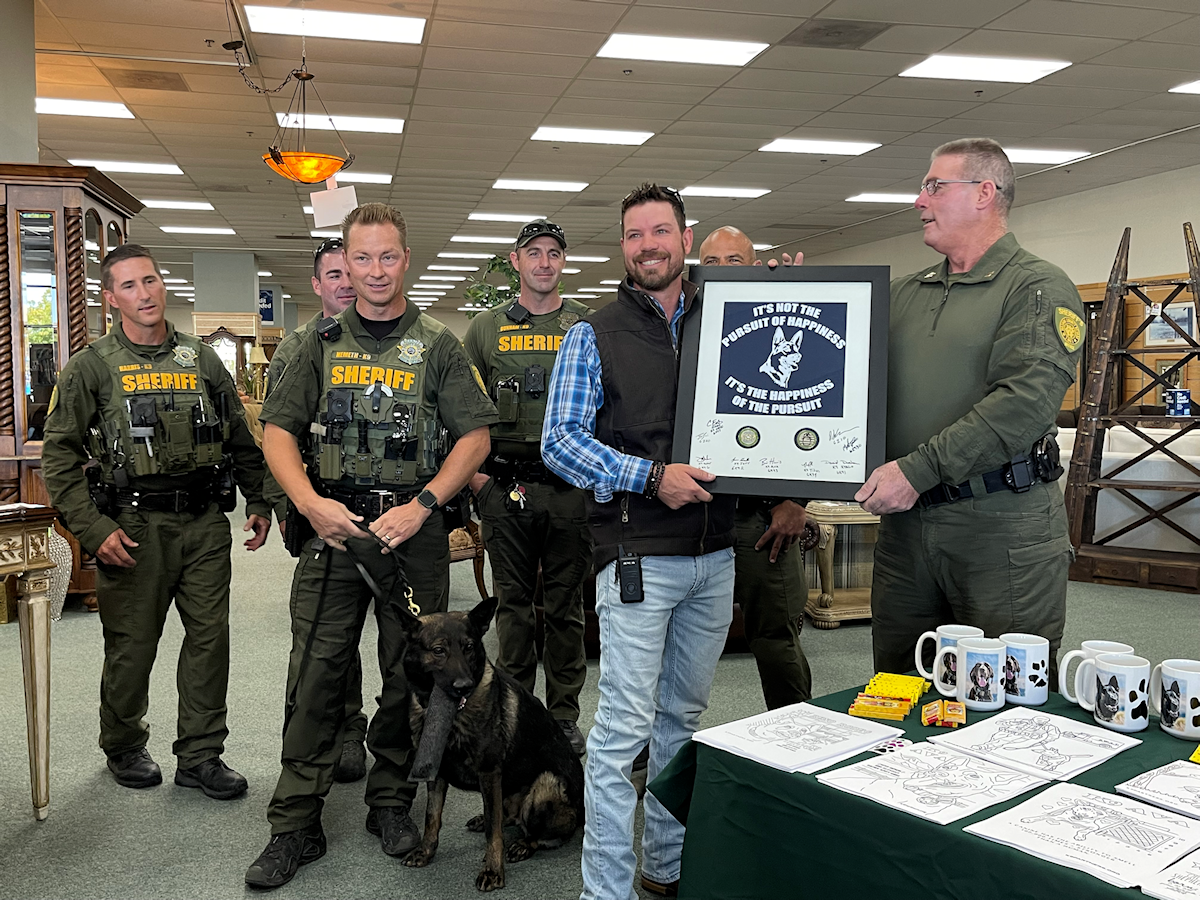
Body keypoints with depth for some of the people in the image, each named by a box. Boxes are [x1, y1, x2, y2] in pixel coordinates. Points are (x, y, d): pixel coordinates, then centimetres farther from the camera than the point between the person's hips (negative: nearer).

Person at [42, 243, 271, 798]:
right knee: (132, 645, 8)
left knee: (210, 638, 5)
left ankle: (200, 755, 19)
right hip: (135, 525, -3)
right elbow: (59, 456, -3)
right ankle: (124, 748, 30)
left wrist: (259, 502, 10)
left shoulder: (202, 358, 10)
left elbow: (241, 438, 16)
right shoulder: (92, 366, 0)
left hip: (206, 522, 3)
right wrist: (94, 529, -11)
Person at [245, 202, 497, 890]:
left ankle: (392, 802, 27)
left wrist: (423, 505, -12)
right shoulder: (323, 343, 10)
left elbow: (475, 438, 0)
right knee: (315, 676, 1)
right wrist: (310, 502, -7)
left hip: (415, 529, -1)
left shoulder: (438, 345, 5)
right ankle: (296, 826, 13)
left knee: (411, 676, 7)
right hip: (333, 525, 1)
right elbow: (278, 429, 9)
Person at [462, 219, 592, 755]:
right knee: (513, 603, 10)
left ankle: (564, 715, 21)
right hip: (505, 486, 1)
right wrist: (472, 471, -1)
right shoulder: (486, 328, 8)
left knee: (566, 605, 8)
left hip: (571, 486, 0)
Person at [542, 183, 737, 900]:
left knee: (684, 717, 16)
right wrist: (651, 477, -16)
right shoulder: (595, 336, 1)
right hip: (638, 554, -4)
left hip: (715, 554, 5)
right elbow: (561, 441, -6)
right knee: (624, 729, -4)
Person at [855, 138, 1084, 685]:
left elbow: (1024, 402, -17)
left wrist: (918, 469, -22)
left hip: (1002, 524, -6)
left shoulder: (1039, 287, -4)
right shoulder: (902, 293, 17)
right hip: (904, 522, 6)